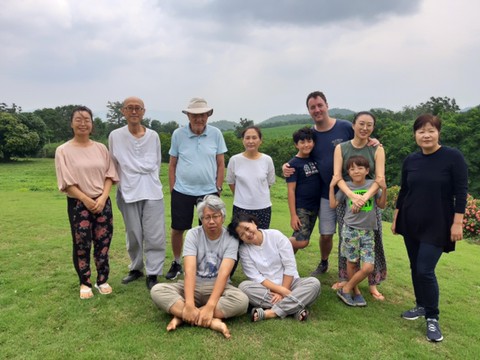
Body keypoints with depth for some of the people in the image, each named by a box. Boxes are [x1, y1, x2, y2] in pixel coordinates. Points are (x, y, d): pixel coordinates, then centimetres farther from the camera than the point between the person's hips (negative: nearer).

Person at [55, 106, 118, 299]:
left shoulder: (101, 148, 6)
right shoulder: (63, 150, -4)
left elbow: (109, 175, 4)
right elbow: (66, 182, -7)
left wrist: (102, 198, -9)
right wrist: (86, 200, -13)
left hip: (102, 202, 3)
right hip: (78, 204, -2)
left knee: (103, 243, 6)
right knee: (81, 245, 3)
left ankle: (102, 280, 20)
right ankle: (84, 283, 19)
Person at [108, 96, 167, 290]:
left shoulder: (153, 136, 4)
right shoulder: (115, 136, 0)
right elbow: (114, 165, 7)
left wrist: (151, 181, 10)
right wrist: (126, 181, 8)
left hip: (152, 192, 0)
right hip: (128, 192, 0)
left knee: (155, 236, -3)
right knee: (134, 235, 12)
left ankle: (152, 274, 8)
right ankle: (136, 268, 30)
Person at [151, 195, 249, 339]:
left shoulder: (231, 239, -10)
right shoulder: (193, 234, -8)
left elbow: (224, 274, -21)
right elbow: (190, 271, -20)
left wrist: (210, 306, -34)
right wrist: (189, 304, -33)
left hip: (218, 287, -1)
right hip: (193, 286, 1)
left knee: (241, 300, -33)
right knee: (157, 290, -24)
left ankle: (181, 316, -24)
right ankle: (213, 321, -32)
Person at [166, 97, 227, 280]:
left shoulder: (216, 134, -1)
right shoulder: (178, 134, -2)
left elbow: (221, 164, 3)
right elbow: (172, 164, 5)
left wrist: (218, 188, 0)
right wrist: (173, 189, 1)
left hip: (209, 192, 0)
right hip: (182, 192, 0)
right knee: (177, 230, 9)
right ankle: (176, 263, 31)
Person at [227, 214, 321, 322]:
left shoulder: (276, 235, -7)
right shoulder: (244, 249, -5)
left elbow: (290, 267, -9)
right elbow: (256, 277, -12)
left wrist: (282, 292, -16)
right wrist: (281, 290, -22)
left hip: (288, 283, 0)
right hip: (266, 288, 0)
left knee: (314, 283, -26)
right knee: (244, 286, -29)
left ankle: (271, 312, -33)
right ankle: (294, 307, -30)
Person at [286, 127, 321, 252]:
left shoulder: (315, 159, 7)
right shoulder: (293, 164, -9)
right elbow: (291, 190, -11)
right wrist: (293, 215, -15)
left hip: (315, 207, 6)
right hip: (300, 208, -6)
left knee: (301, 240, 10)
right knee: (301, 241, -14)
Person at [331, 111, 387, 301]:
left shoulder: (377, 150, -2)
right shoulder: (341, 148, -2)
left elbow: (380, 179, -11)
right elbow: (337, 177, -11)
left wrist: (365, 197, -28)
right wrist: (352, 195, -29)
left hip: (370, 200, 0)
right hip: (346, 199, 0)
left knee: (372, 241, 4)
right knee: (346, 240, 9)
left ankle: (373, 284, 18)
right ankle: (344, 278, 26)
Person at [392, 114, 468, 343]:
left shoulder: (453, 157, -10)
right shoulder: (410, 161, 3)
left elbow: (460, 192, -9)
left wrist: (457, 223, -12)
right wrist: (396, 218, 12)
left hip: (437, 226, -5)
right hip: (410, 223, 5)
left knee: (425, 270, -8)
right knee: (415, 268, 12)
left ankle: (432, 318, 10)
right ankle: (421, 306, 32)